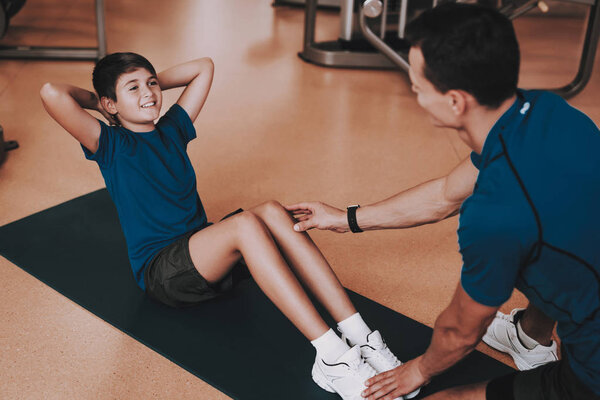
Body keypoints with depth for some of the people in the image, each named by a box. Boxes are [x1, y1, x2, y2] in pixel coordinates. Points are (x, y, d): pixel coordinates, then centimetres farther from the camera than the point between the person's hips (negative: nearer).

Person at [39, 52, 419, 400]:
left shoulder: (172, 128, 18)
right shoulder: (110, 145, 1)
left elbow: (204, 67, 25)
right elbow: (52, 93, -15)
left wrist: (152, 81, 20)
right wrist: (94, 99, 3)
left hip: (207, 253, 6)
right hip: (161, 271, -6)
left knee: (272, 211, -26)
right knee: (245, 223, -34)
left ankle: (359, 337, -32)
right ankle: (331, 358, -40)